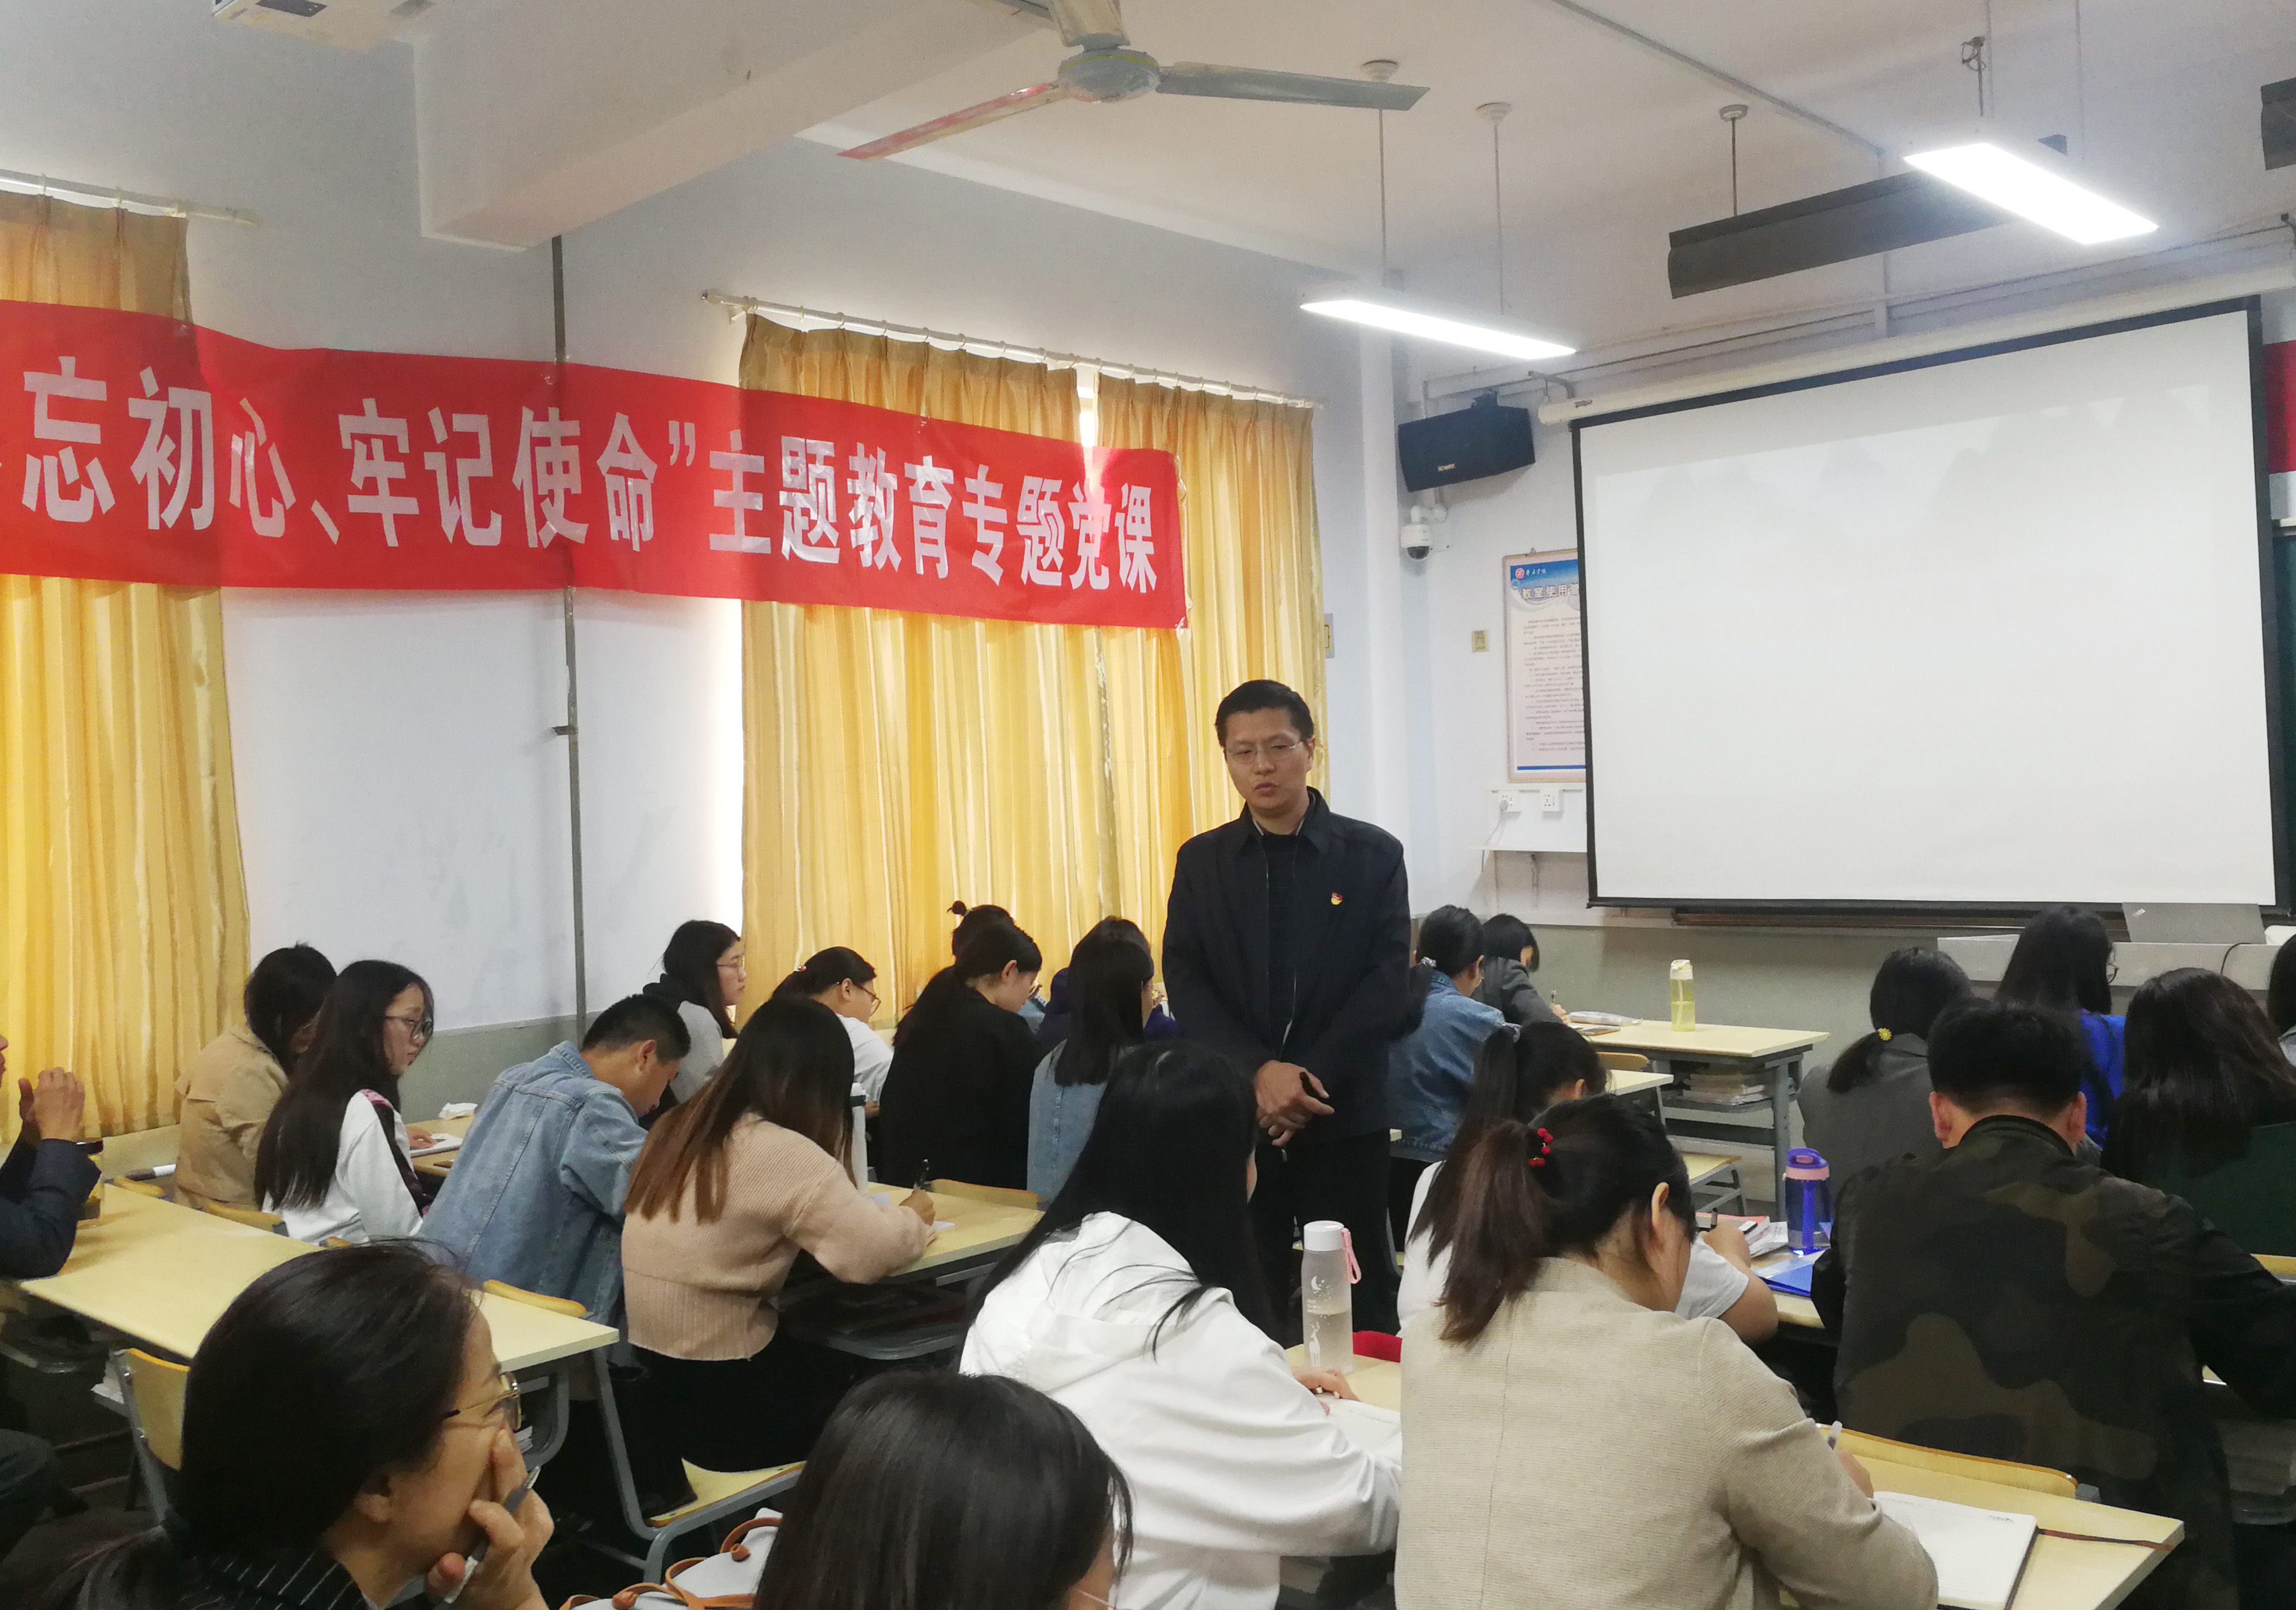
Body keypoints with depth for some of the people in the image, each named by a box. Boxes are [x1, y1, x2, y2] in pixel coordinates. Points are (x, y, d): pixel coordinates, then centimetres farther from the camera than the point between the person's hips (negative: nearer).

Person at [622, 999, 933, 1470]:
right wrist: (911, 1218, -1)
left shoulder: (679, 1128, 5)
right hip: (720, 1401, -7)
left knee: (833, 1354, 26)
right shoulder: (784, 1154, -19)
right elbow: (871, 1254, -23)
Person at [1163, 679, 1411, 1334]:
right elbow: (1185, 983, -1)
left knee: (1360, 1304, 6)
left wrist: (1307, 1082, -13)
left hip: (1345, 1116, -1)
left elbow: (1388, 981, -5)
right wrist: (1260, 1072, -15)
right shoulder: (1201, 861, 6)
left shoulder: (1373, 855, 1)